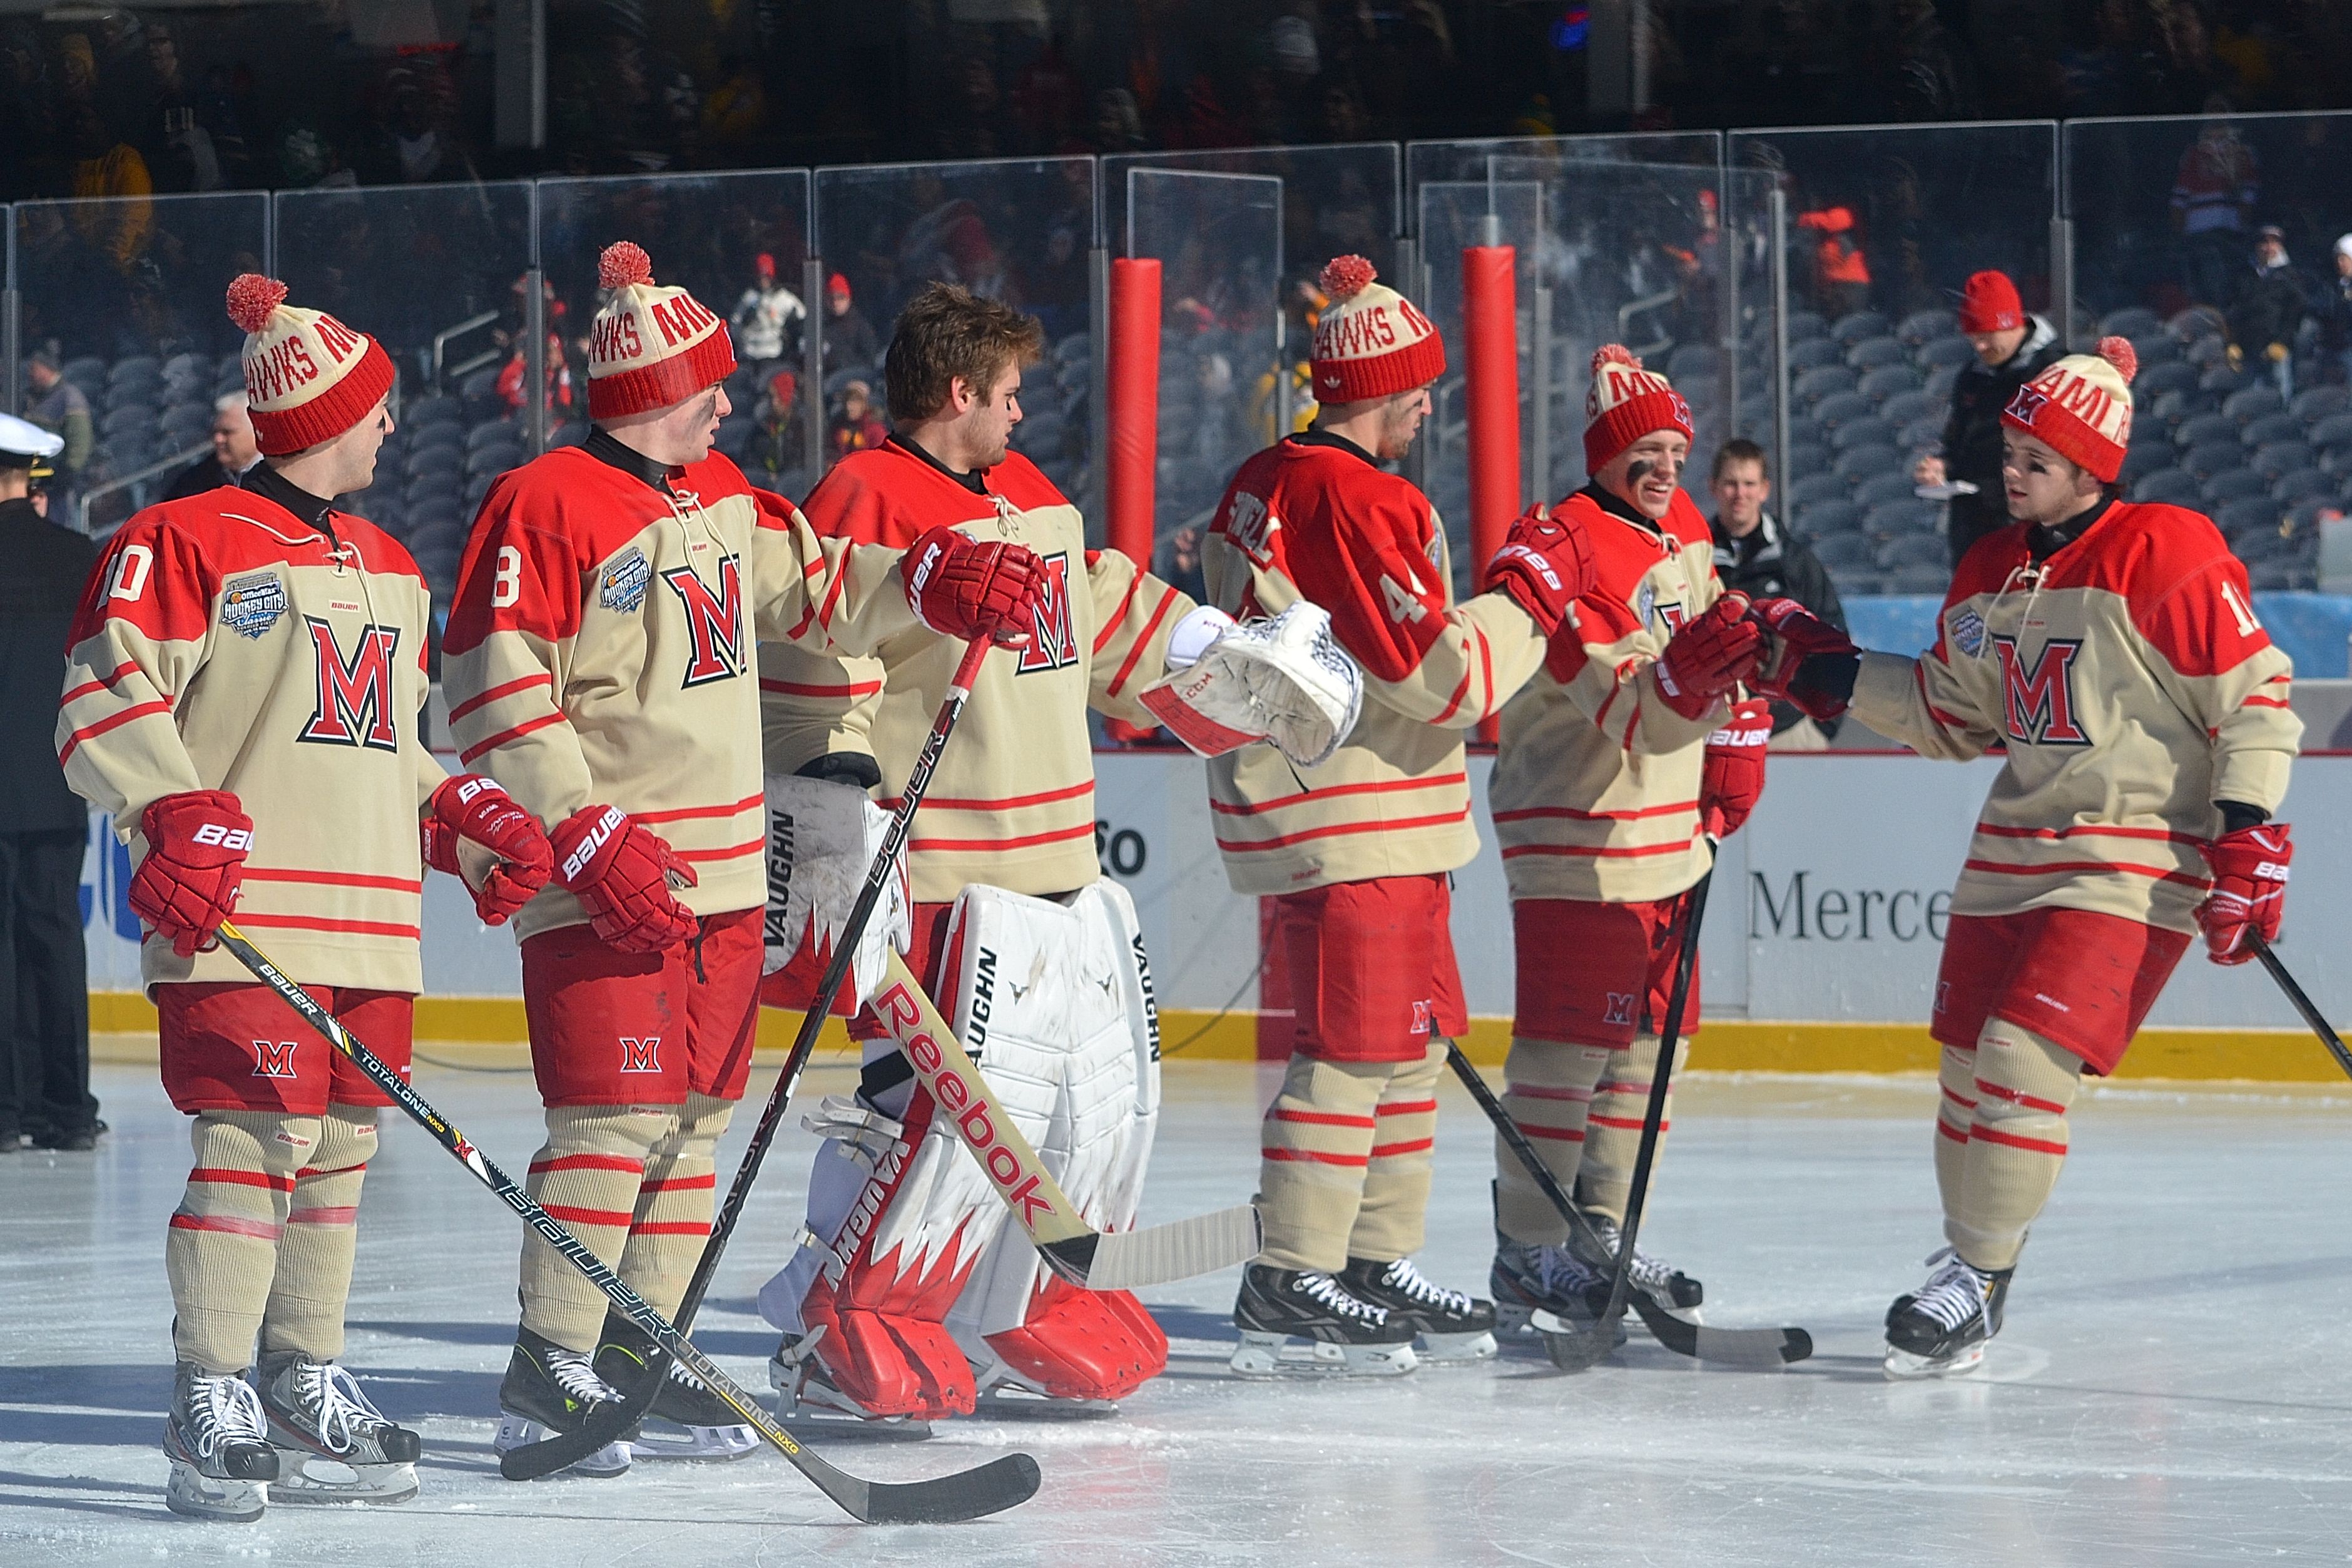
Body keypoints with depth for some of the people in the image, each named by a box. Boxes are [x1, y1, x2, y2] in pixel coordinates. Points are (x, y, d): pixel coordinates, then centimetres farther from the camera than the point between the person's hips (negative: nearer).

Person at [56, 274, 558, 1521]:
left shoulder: (388, 569, 22)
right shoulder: (185, 542, -5)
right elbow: (106, 700, -10)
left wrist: (468, 818, 16)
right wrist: (178, 816, -23)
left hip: (371, 923, 8)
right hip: (237, 908, -8)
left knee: (339, 1149, 9)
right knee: (253, 1142, -14)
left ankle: (304, 1397, 18)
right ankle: (211, 1411, -9)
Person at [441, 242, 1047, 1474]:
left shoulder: (718, 497, 13)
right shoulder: (545, 507, -13)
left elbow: (815, 589, 26)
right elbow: (491, 688, -16)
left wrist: (932, 585, 7)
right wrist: (587, 837, -20)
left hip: (720, 870, 9)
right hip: (605, 882, -9)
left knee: (692, 1116, 11)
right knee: (614, 1117, -13)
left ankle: (637, 1348, 20)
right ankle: (548, 1374, -9)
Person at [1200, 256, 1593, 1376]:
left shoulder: (1260, 486, 12)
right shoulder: (1360, 503, -19)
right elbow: (1443, 674, -20)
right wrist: (1530, 591, -6)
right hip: (1354, 829, -10)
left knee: (1411, 1038, 15)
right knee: (1357, 1046, -7)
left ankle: (1378, 1263, 20)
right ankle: (1289, 1283, -6)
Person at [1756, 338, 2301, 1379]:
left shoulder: (2165, 559, -14)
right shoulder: (1992, 572, 9)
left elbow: (2256, 696, -11)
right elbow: (1953, 715, 19)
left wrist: (2248, 841, -16)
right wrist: (1823, 672, 11)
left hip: (2137, 855, -8)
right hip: (2015, 845, 8)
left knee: (2023, 1054, -18)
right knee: (1968, 1060, 8)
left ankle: (1980, 1278, -6)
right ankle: (1968, 1260, 26)